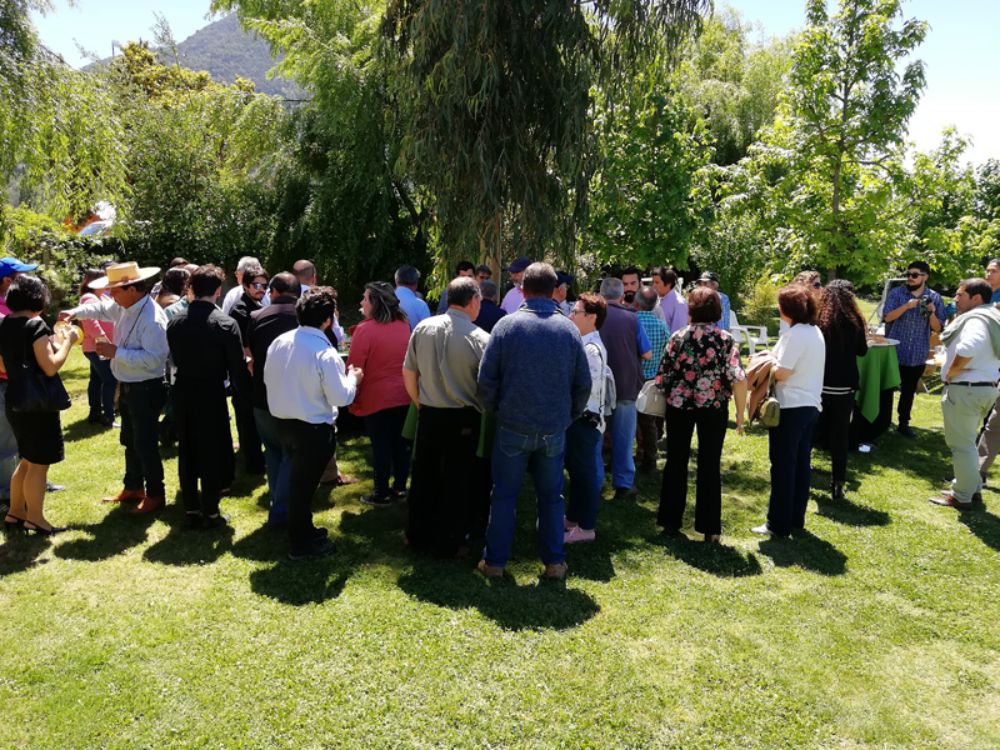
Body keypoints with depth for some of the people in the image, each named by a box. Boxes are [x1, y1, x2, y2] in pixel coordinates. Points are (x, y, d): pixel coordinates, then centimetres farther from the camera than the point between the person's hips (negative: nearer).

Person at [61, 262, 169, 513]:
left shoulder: (152, 319, -27)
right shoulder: (124, 306, 1)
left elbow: (153, 359, -32)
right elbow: (101, 308, 22)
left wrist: (117, 352, -27)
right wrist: (74, 312, 7)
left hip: (145, 390, -10)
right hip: (128, 387, 10)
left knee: (145, 444, 1)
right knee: (130, 441, 21)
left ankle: (155, 494, 17)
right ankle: (133, 487, 38)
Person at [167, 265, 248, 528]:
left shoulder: (175, 322, 1)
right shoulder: (226, 324, -13)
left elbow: (174, 359, 8)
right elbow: (237, 367, -11)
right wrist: (247, 396, 2)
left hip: (182, 392, 5)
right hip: (212, 394, -5)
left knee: (187, 452, 13)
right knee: (213, 453, 7)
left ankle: (191, 510, 22)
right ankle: (210, 512, 13)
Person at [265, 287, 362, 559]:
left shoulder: (279, 342, -3)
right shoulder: (325, 353, -23)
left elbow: (268, 379, 8)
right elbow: (340, 397, -19)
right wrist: (352, 378, -1)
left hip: (282, 421, 7)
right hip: (313, 429, -6)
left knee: (299, 479, 23)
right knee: (303, 484, 8)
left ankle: (303, 529, 41)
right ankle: (300, 545, 23)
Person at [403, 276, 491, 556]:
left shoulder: (423, 329, -2)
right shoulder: (481, 339, -14)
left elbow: (408, 374, 6)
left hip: (429, 417, 4)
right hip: (465, 421, -4)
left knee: (424, 477, 18)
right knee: (457, 483, 10)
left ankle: (418, 535, 30)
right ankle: (448, 543, 20)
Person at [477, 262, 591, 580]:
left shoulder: (507, 325, -7)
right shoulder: (568, 329, -1)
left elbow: (486, 379, -7)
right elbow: (584, 384, 3)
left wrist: (495, 411, 8)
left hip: (513, 427, -2)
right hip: (554, 430, 2)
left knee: (504, 495, 10)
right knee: (551, 496, 14)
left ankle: (495, 561, 17)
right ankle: (554, 562, 19)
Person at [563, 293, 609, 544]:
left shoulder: (592, 349, -19)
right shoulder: (582, 344, 10)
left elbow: (588, 387, -23)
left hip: (585, 419, -9)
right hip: (576, 417, 9)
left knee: (586, 473, 2)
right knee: (575, 470, 20)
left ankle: (586, 528, 14)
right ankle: (573, 518, 34)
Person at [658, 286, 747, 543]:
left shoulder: (678, 337, -4)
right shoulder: (726, 339, -7)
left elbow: (663, 374, -1)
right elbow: (738, 380, -12)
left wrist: (669, 398, 16)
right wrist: (740, 415, -2)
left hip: (679, 405, 1)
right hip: (714, 407, -1)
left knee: (676, 462, 12)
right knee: (710, 466, 7)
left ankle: (671, 522, 19)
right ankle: (709, 528, 11)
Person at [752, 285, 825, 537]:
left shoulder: (795, 335, -18)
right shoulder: (816, 332, 11)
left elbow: (781, 373, -19)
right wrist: (776, 358, 10)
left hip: (791, 408, -9)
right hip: (811, 405, 9)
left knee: (783, 467, -1)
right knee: (801, 464, 14)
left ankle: (779, 524, 6)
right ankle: (796, 518, 23)